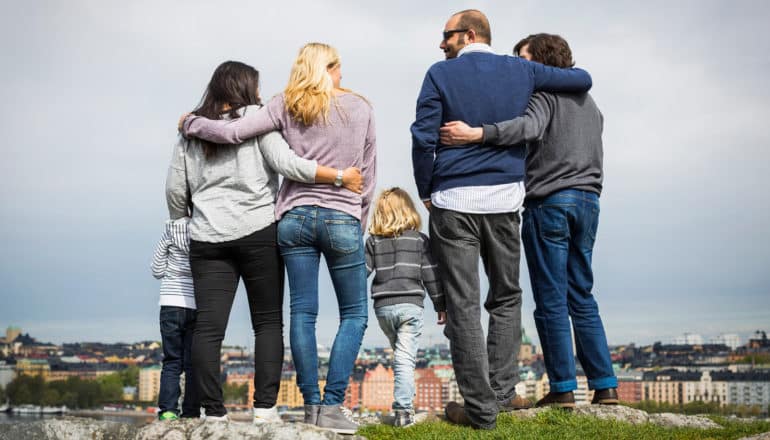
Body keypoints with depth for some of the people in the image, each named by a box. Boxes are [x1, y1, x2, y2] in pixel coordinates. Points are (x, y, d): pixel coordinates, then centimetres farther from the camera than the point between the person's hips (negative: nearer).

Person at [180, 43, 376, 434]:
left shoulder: (286, 107, 5)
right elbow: (367, 174, 8)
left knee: (302, 312, 6)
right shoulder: (360, 109, 7)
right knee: (354, 314, 6)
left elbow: (231, 132, -6)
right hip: (342, 220, -2)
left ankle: (312, 404, 7)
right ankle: (332, 405, -2)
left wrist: (191, 123, 12)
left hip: (295, 218, 2)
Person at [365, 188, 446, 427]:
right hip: (410, 304, -2)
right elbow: (431, 274, 1)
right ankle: (403, 408, -14)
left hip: (382, 307, 3)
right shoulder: (419, 239, 3)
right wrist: (441, 305, 7)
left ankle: (405, 400, 25)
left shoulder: (373, 241, 7)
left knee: (400, 353, 21)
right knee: (405, 358, -7)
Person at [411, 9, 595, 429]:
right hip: (504, 201, 3)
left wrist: (426, 193, 5)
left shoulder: (440, 74, -1)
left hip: (453, 201, -3)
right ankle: (502, 390, 16)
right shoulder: (521, 71, 8)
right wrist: (562, 69, 39)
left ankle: (481, 407, 2)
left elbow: (423, 139, -7)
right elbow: (581, 80, 18)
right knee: (506, 298, 18)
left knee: (463, 306, 0)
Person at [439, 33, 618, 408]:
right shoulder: (588, 100, 22)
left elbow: (529, 127, -27)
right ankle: (605, 385, 10)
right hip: (588, 201, 8)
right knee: (582, 297, 12)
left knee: (551, 301, -3)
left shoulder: (543, 93, -5)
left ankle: (562, 388, 0)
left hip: (550, 202, -8)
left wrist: (476, 134, -37)